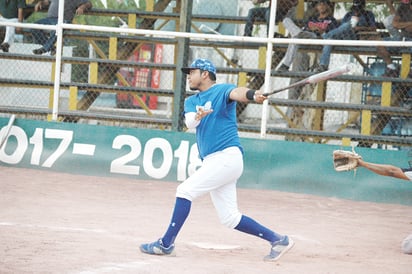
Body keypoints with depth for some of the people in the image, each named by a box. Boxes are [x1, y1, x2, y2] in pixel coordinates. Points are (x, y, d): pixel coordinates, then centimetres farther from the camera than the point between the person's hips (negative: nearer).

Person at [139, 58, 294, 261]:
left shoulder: (222, 91, -1)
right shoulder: (191, 101, 19)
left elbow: (237, 93, -24)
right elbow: (189, 123, -1)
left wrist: (252, 95, -47)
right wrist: (198, 115, -25)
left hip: (227, 157, -8)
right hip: (212, 161, 8)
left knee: (185, 190, -12)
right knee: (229, 218, 6)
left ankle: (166, 244, -6)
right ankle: (277, 240, 13)